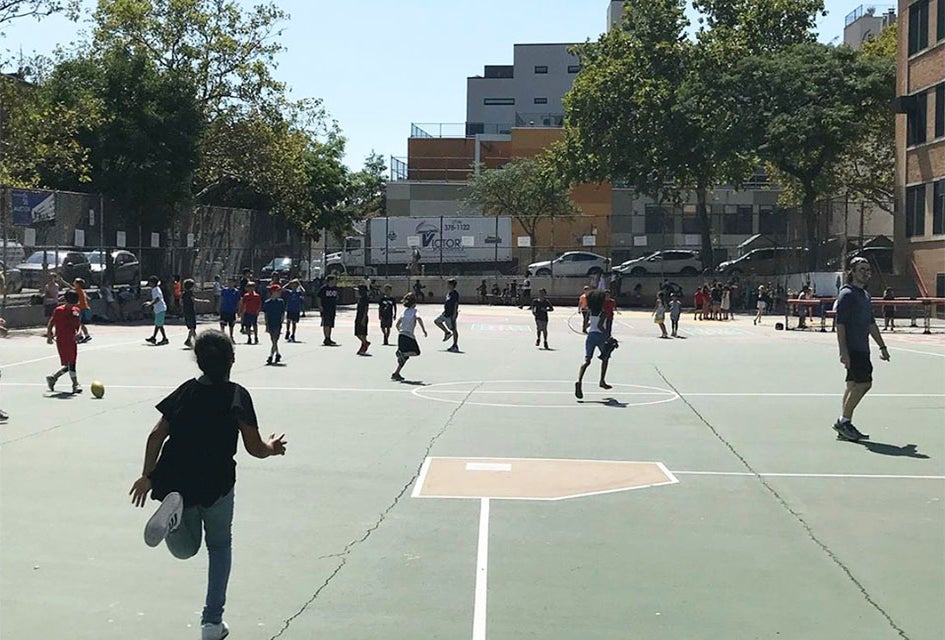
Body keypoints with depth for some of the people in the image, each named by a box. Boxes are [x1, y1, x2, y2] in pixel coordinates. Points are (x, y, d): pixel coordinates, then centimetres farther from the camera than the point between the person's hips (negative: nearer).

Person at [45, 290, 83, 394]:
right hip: (62, 341, -6)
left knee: (71, 364, 9)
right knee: (70, 364, -9)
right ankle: (75, 385, -4)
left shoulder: (77, 311, 8)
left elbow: (79, 325, 17)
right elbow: (50, 325, -3)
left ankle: (53, 378, 26)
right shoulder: (59, 311, -6)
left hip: (72, 340, 6)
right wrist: (49, 336, -11)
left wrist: (78, 333, -2)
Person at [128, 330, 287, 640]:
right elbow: (255, 448, -5)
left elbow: (156, 435, 4)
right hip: (216, 483, -3)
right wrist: (273, 447, 16)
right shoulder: (237, 395, -4)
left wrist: (147, 476, 10)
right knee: (220, 546, 20)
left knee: (187, 547, 20)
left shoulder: (185, 391, 8)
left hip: (175, 481, 3)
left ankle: (174, 509, -15)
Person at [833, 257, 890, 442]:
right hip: (852, 349, -9)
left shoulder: (865, 295, 19)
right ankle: (844, 421, -4)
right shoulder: (846, 294, -9)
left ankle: (844, 426, 11)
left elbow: (871, 324, 26)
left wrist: (882, 346, 25)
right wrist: (843, 351, -21)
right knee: (863, 383, -12)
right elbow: (840, 324, -15)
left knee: (854, 385, 8)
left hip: (862, 349, 9)